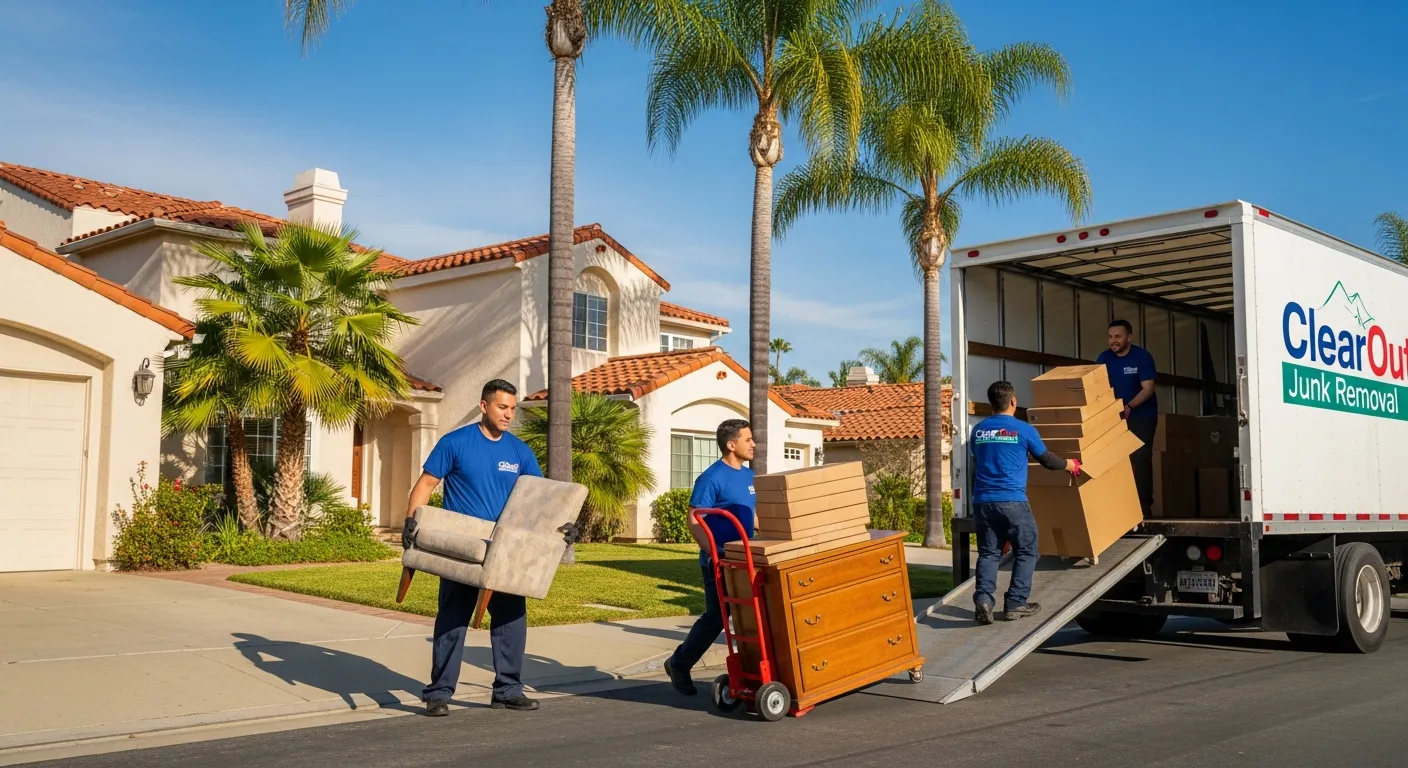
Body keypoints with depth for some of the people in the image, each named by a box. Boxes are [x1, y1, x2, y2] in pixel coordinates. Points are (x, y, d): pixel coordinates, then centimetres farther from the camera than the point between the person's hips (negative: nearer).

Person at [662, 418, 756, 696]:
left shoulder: (748, 475, 11)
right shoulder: (712, 478, -14)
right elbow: (694, 522, -18)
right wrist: (714, 553, -28)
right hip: (719, 562, -7)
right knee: (716, 618, -1)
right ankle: (678, 664, 17)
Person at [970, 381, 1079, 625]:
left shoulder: (978, 430, 12)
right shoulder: (1023, 429, -1)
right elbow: (1046, 459, 11)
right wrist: (1070, 465, 31)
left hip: (982, 501, 4)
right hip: (1012, 501, -4)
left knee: (988, 553, 10)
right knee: (1026, 551, 9)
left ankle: (983, 599, -8)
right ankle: (1015, 604, 6)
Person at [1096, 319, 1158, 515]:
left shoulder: (1142, 357, -14)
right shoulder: (1104, 358, 0)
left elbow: (1148, 389, -21)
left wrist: (1129, 407, -36)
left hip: (1141, 415, -4)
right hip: (1115, 415, 4)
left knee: (1139, 458, -9)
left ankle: (1143, 505, -5)